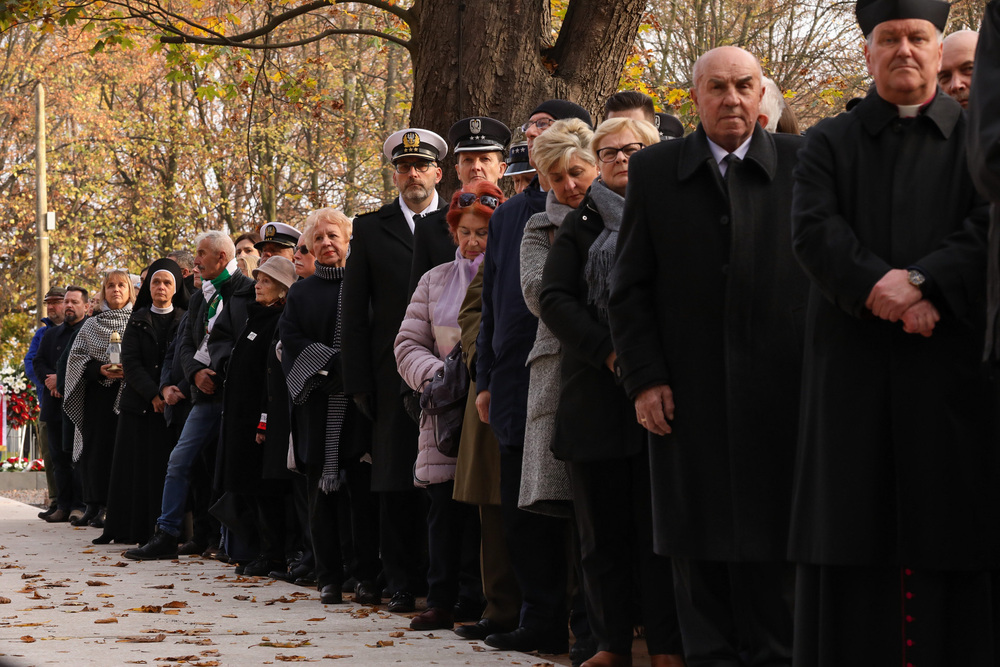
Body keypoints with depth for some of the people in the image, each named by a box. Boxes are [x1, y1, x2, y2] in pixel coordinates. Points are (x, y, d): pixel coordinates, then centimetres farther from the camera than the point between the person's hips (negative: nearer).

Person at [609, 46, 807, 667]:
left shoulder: (802, 162, 3)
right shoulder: (654, 170, 7)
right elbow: (629, 289, 6)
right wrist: (643, 377, -2)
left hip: (779, 388, -1)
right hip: (689, 393, 1)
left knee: (773, 542, 2)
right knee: (699, 544, 4)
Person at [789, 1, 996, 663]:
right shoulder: (829, 143, 14)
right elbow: (813, 229, -2)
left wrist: (922, 279, -17)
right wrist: (880, 287, -17)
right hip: (855, 374, 1)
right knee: (853, 542, -2)